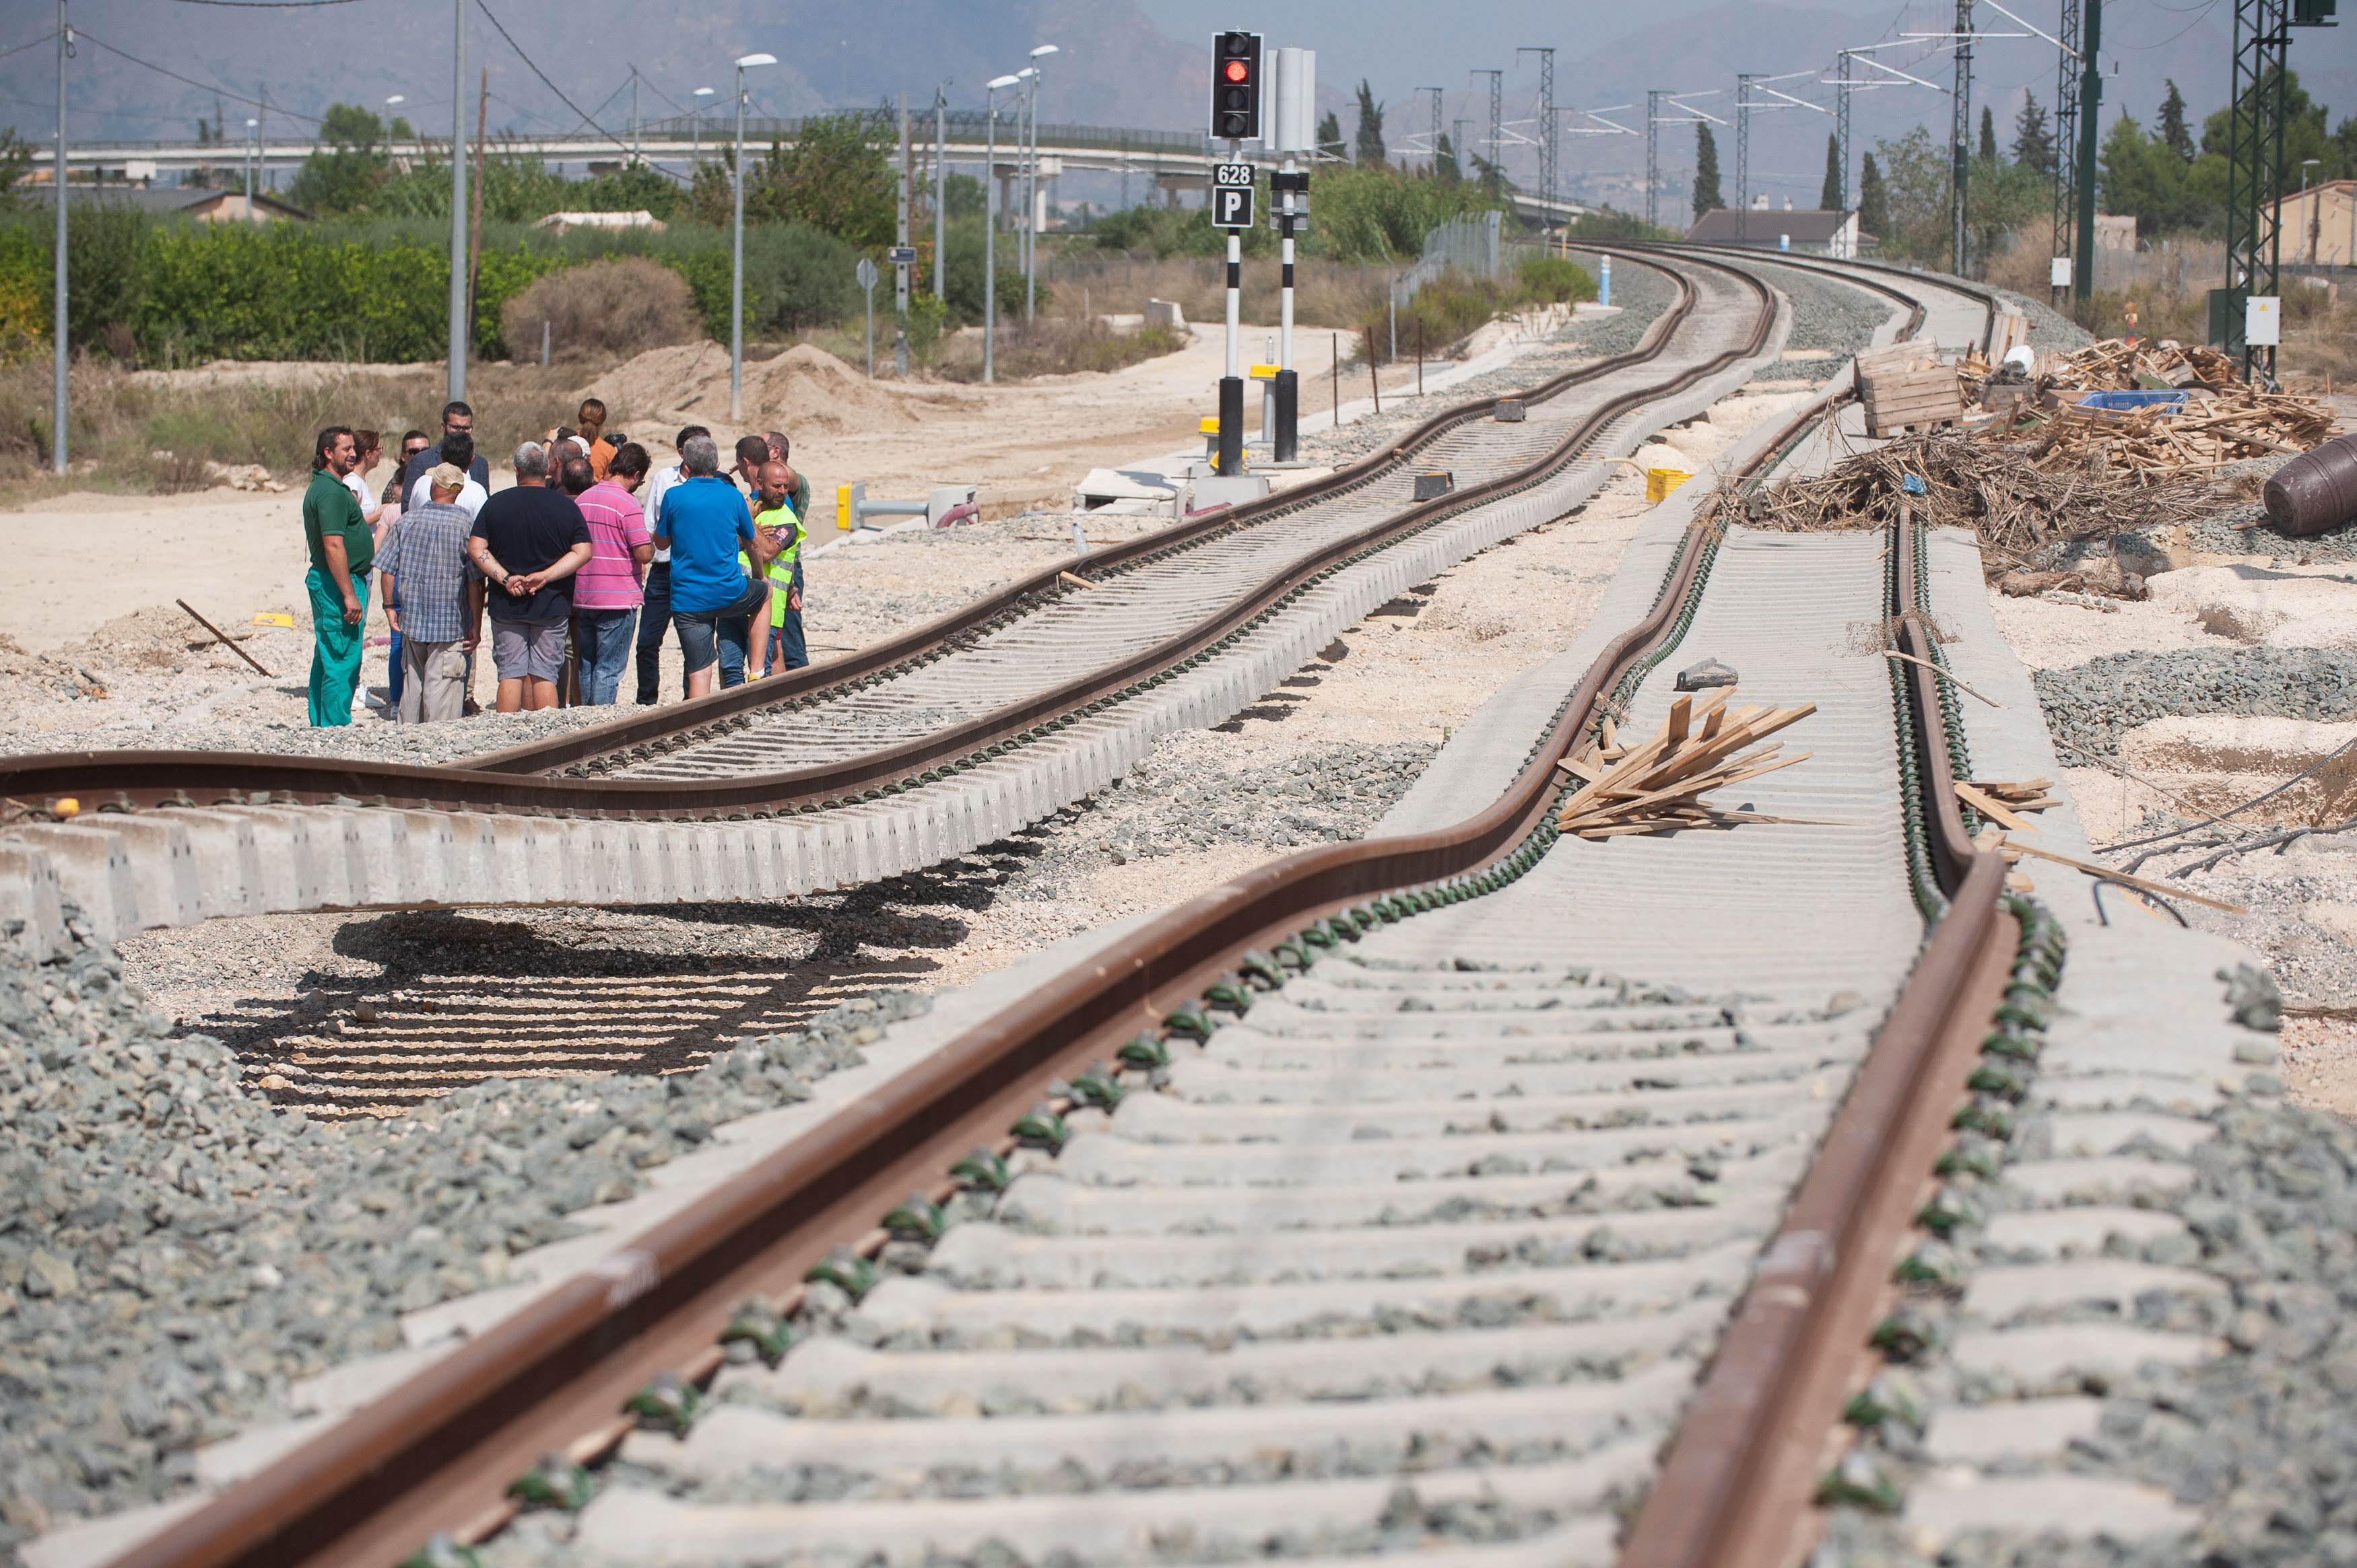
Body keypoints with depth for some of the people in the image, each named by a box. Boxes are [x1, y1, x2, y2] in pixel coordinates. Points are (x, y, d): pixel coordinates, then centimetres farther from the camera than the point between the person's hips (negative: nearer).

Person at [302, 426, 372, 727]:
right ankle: (336, 727, -9)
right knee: (342, 664, -9)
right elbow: (334, 546, -23)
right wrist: (350, 595, -24)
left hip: (323, 581, 11)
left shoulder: (321, 487, 17)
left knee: (326, 659, 16)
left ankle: (319, 724, 22)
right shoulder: (332, 492, -17)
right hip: (338, 583, -11)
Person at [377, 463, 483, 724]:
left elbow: (388, 569, 2)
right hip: (451, 622, -3)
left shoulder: (407, 520, -1)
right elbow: (476, 581, -11)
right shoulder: (465, 525, -9)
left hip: (412, 622, 3)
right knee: (443, 685, 0)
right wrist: (476, 626, -6)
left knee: (413, 682, 16)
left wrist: (390, 606, 16)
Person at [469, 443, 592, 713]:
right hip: (552, 606, 0)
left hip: (506, 605, 0)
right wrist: (545, 576, -10)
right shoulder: (566, 506, -2)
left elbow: (475, 548, -5)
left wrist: (505, 578, -10)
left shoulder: (496, 504, 0)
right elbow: (583, 552, -7)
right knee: (544, 674, 3)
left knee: (511, 673, 4)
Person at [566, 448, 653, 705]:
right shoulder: (627, 504, -13)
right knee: (609, 668, -4)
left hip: (582, 597, 6)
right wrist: (652, 541, 5)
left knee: (587, 666, 12)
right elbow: (644, 553, -18)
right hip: (617, 599, -6)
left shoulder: (582, 500, 9)